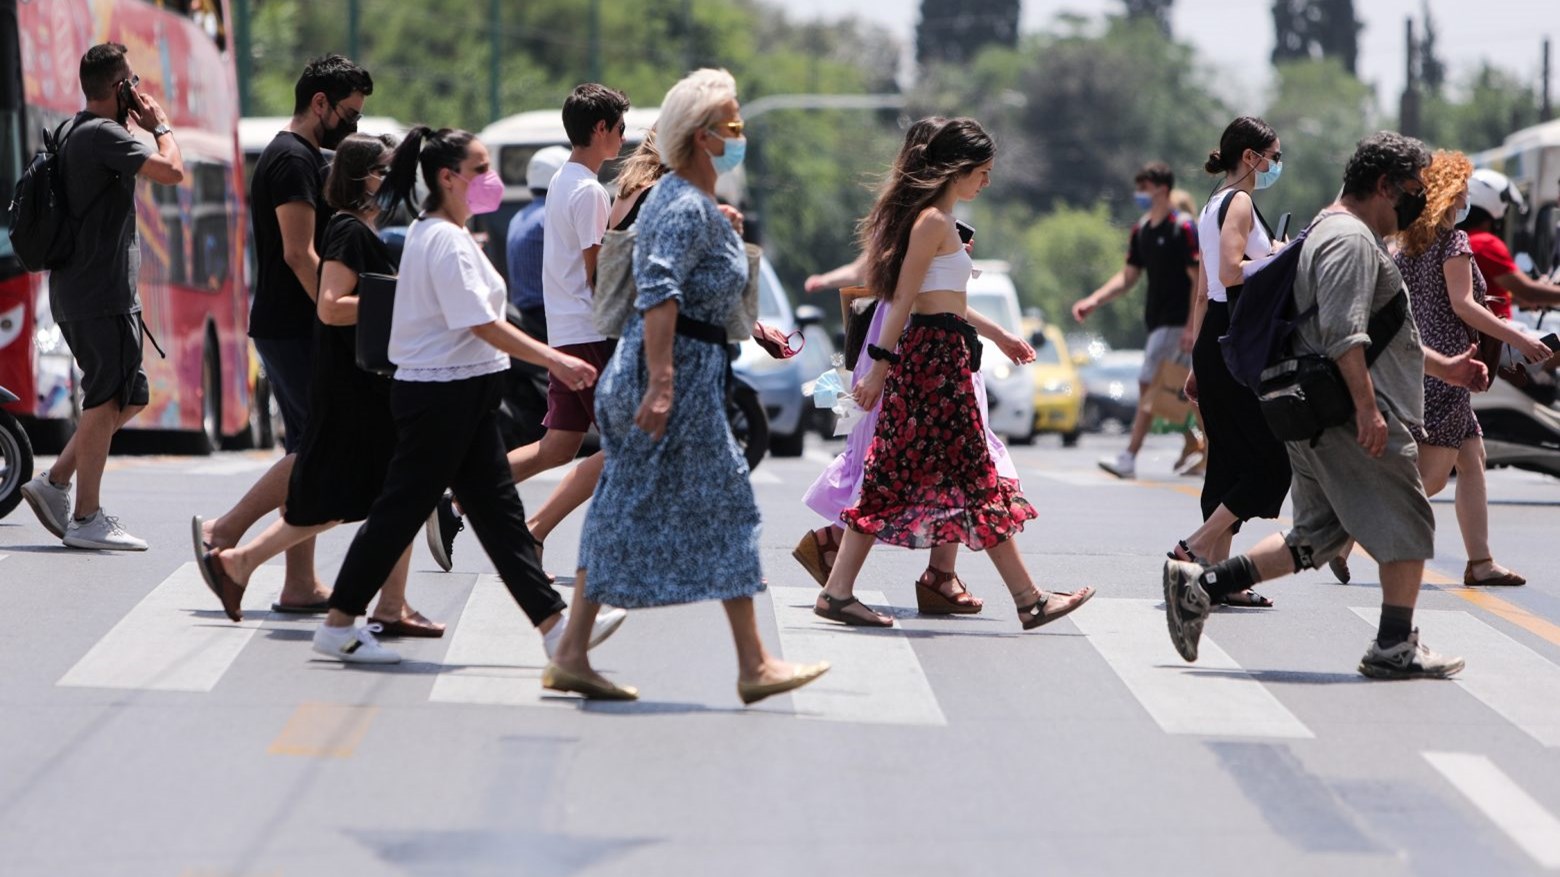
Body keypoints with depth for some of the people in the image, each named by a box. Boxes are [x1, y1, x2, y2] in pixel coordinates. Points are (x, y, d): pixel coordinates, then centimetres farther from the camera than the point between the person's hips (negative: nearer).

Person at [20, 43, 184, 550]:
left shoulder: (73, 133, 17)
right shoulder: (103, 134, -15)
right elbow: (171, 171, -23)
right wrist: (159, 124, -9)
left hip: (76, 293, 10)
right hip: (103, 294, -10)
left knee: (128, 398, 15)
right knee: (108, 399, -6)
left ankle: (55, 481, 11)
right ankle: (87, 518, -5)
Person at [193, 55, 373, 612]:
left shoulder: (301, 158, 19)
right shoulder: (294, 160, -13)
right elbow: (300, 254, -21)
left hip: (289, 329, 11)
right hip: (295, 330, -11)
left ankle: (301, 586, 10)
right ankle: (225, 531, -7)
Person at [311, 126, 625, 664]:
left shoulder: (433, 234, 14)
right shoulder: (445, 242, -18)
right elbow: (483, 325, -24)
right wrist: (556, 361, -26)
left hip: (464, 396, 11)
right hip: (442, 393, -11)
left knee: (497, 509, 7)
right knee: (403, 507, -3)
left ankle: (554, 625, 7)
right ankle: (339, 626, 5)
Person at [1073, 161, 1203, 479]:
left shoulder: (1184, 229, -13)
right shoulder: (1140, 231, 11)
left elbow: (1199, 280, -15)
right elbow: (1128, 276, 15)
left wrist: (1191, 327, -19)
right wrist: (1094, 300, 1)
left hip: (1176, 321, -8)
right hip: (1157, 319, 8)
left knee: (1149, 385, -11)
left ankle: (1129, 459, -13)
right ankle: (1193, 447, 24)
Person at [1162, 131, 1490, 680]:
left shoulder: (1352, 236, 24)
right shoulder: (1351, 240, -13)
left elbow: (1378, 330, 33)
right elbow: (1343, 335, -24)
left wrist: (1443, 367, 32)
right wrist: (1367, 407, -26)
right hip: (1353, 418, -11)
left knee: (1318, 537, 11)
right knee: (1407, 525, -1)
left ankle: (1200, 584, 5)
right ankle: (1395, 649, 5)